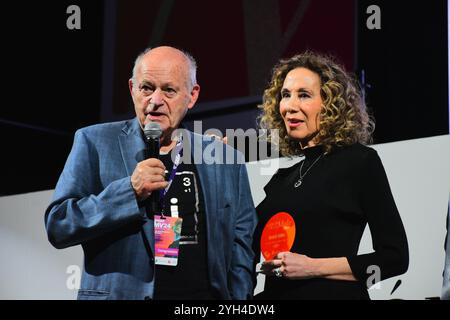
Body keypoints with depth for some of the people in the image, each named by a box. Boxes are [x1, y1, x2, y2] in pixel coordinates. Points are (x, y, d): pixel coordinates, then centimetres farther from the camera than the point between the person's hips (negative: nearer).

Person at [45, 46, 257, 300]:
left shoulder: (226, 159, 7)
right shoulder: (94, 143, 0)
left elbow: (240, 246, 9)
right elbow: (57, 226, -6)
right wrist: (130, 192, -16)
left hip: (204, 295, 2)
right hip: (119, 294, -2)